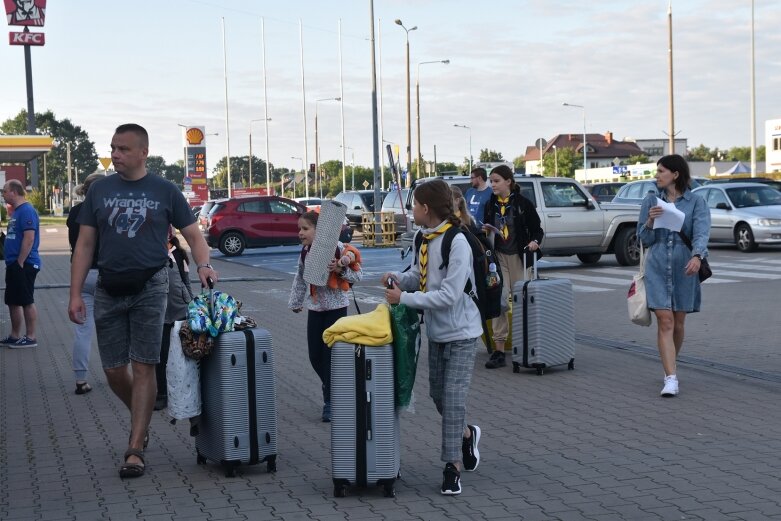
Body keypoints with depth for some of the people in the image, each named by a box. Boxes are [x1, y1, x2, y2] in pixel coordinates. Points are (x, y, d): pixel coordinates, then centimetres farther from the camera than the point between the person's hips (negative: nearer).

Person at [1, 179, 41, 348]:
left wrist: (20, 262, -20)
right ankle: (15, 336, 22)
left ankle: (30, 337, 3)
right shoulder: (16, 211, 15)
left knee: (26, 301, -3)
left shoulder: (27, 211, -15)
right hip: (14, 264, 10)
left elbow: (29, 238, -22)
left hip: (24, 265, -10)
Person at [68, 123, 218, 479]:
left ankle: (135, 450, 0)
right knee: (114, 370, 5)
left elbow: (194, 235, 3)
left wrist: (203, 264, -18)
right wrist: (75, 294, 0)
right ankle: (141, 422, 31)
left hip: (149, 289, -3)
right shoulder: (99, 190, 7)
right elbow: (84, 245, 7)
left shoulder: (165, 192, 2)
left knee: (143, 367, -5)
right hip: (108, 291, 3)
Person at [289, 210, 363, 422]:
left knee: (331, 355, -4)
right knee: (315, 357, 6)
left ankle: (330, 401, 6)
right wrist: (295, 301, 20)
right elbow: (300, 278, 16)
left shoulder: (337, 248, -14)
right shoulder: (305, 251, 4)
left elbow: (357, 275, -11)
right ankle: (332, 392, 28)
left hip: (335, 307, -6)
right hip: (315, 308, 6)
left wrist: (340, 270, -27)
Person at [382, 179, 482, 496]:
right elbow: (418, 276, 12)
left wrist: (404, 298, -24)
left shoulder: (457, 242, -22)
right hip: (436, 331, 8)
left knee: (453, 397, -6)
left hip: (460, 333, -8)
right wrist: (398, 280, -10)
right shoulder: (425, 238, 2)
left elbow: (449, 295, -26)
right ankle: (466, 435, 40)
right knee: (438, 394, 16)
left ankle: (453, 466, 4)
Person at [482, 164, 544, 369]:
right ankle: (499, 349, -7)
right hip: (498, 257, 2)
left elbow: (537, 229, 2)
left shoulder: (523, 203, -3)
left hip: (519, 257, -2)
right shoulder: (490, 205, 9)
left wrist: (534, 241, -18)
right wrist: (485, 231, -1)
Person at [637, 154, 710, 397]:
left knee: (678, 324, 10)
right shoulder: (651, 201, 8)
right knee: (665, 322, -10)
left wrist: (697, 256, -32)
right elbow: (643, 239, 9)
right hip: (657, 267, 0)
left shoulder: (696, 202, 1)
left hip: (684, 268, 0)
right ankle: (670, 378, -13)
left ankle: (670, 366, 34)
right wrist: (650, 221, -12)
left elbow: (702, 232, -12)